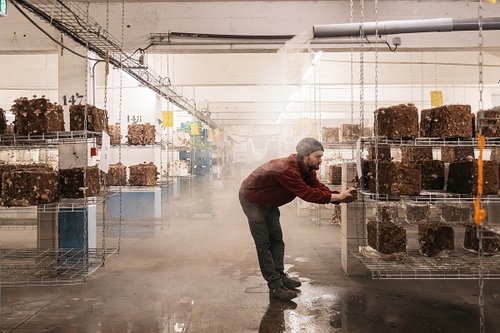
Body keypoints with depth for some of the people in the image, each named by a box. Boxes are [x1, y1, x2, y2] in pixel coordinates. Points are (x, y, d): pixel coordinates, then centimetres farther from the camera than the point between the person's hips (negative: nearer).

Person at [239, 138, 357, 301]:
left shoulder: (307, 169, -8)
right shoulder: (287, 170, -39)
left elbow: (319, 187, -13)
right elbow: (307, 194, -39)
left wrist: (341, 197, -29)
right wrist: (338, 197, -37)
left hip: (268, 203, 9)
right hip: (252, 200, -9)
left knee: (276, 240, 13)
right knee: (263, 245, -5)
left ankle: (280, 275, 25)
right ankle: (275, 286, -1)